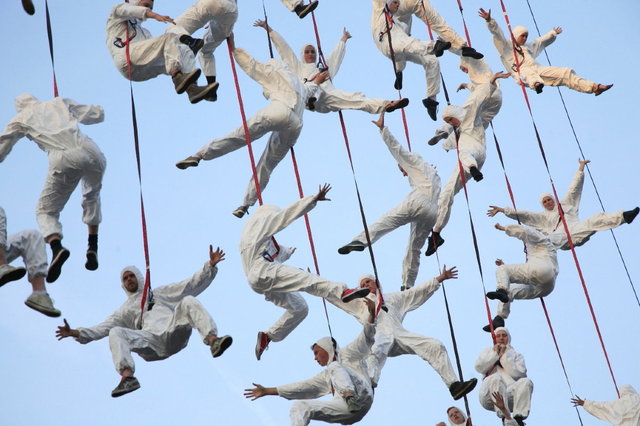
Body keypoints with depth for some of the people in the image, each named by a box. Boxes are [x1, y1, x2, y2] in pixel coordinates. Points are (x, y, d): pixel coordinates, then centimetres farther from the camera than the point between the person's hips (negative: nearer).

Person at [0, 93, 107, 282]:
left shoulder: (21, 120, 23)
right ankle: (93, 247, 24)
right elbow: (97, 115, 23)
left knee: (45, 210, 12)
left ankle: (56, 247, -18)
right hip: (91, 152, 3)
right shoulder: (60, 102, 27)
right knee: (92, 195, 33)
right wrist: (75, 115, 43)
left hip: (65, 158, -3)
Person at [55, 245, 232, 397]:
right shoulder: (125, 310, 33)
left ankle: (213, 340, -43)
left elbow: (192, 284, 22)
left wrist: (210, 266, 8)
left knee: (188, 301, -23)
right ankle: (127, 377, -45)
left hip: (174, 333, 0)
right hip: (151, 341, 1)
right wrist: (77, 333, 5)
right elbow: (104, 327, 20)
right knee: (116, 333, -23)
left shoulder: (160, 292, 31)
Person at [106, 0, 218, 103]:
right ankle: (178, 80, -43)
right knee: (170, 38, -22)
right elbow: (129, 10, -2)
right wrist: (155, 15, -20)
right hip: (128, 61, -7)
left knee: (185, 51, -7)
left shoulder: (144, 32, 40)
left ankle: (192, 89, -30)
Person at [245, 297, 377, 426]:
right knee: (299, 407, -2)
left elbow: (365, 339, 8)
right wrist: (267, 391, 32)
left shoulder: (347, 355, 21)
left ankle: (350, 396, -50)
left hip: (361, 397, -6)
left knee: (334, 367, -23)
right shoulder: (327, 376, 37)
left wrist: (371, 314, -12)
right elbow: (303, 387, 35)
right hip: (344, 408, 6)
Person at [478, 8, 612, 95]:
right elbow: (497, 34, -2)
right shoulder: (506, 47, 13)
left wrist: (553, 33, 61)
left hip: (539, 70, 7)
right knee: (529, 72, -46)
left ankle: (594, 87, -6)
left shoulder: (528, 47, 34)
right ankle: (536, 85, -82)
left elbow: (543, 41, 49)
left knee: (566, 73, -4)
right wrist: (489, 21, -17)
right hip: (522, 74, -7)